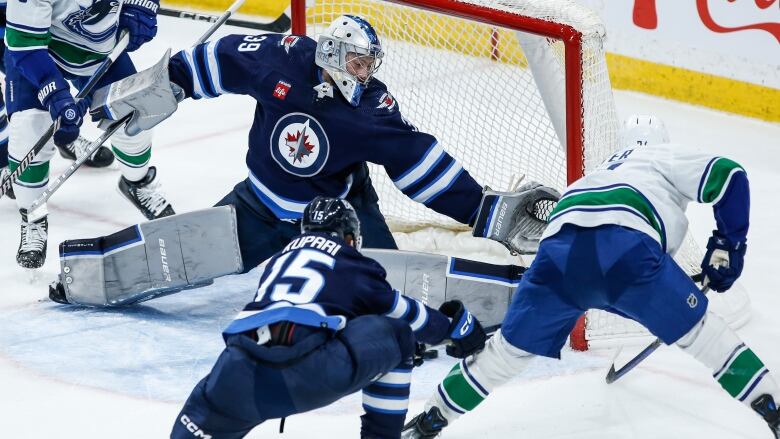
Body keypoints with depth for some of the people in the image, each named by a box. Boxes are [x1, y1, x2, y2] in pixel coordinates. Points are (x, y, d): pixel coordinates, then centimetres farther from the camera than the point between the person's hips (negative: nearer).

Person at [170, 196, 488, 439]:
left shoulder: (278, 261, 36)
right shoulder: (354, 268, 22)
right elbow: (405, 313, 34)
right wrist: (456, 326, 52)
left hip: (241, 376, 4)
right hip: (312, 371, -4)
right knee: (394, 335, 20)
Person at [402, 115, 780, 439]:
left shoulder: (607, 169, 45)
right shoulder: (669, 158, 30)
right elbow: (728, 176, 15)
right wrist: (728, 245, 22)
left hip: (559, 245, 4)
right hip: (622, 240, -4)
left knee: (514, 344, 17)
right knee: (694, 328, 13)